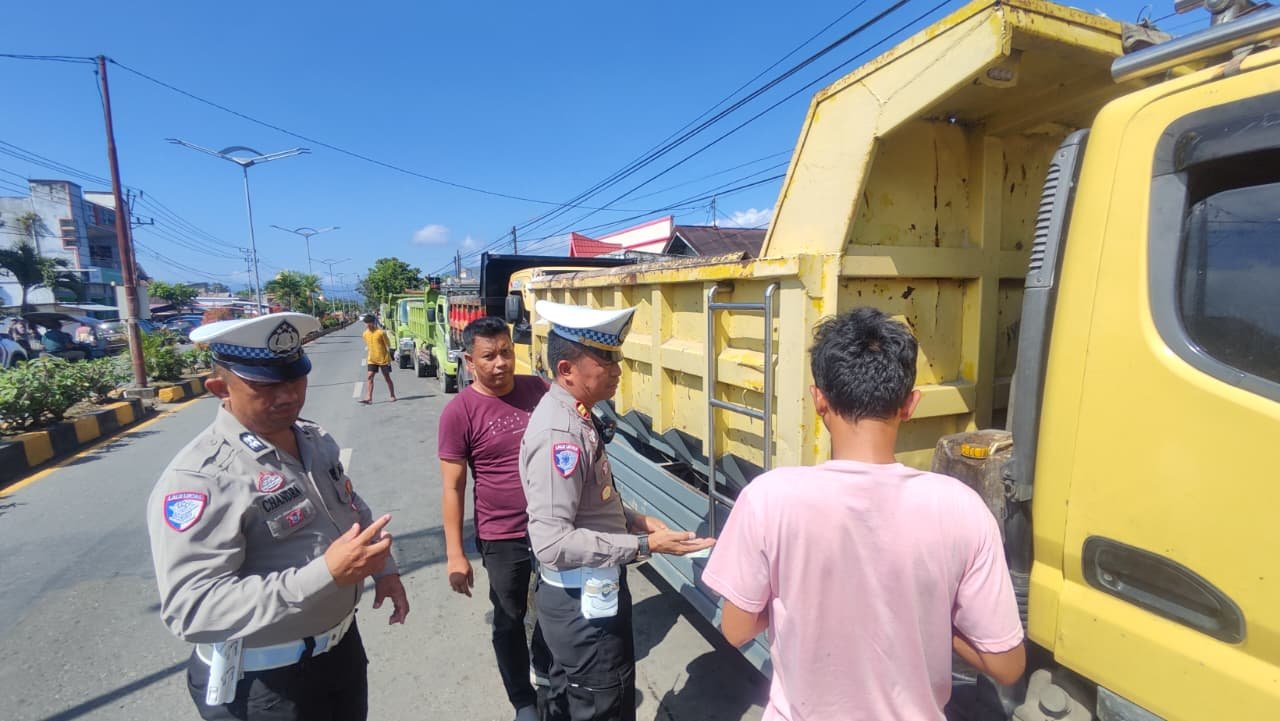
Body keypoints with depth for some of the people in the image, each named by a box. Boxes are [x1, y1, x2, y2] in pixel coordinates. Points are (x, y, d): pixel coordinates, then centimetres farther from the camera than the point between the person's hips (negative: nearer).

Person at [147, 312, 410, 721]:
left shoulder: (315, 439, -1)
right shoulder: (199, 479, -25)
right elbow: (191, 608, -30)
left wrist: (383, 568, 4)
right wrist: (325, 574, -38)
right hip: (263, 684, -7)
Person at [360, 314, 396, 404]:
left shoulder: (380, 332, -14)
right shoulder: (365, 334, 3)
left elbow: (388, 345, -9)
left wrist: (388, 359, -10)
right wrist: (369, 357, 17)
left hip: (383, 359, -5)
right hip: (372, 360, 5)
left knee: (387, 378, 5)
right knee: (369, 377, -7)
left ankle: (393, 396, 17)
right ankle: (368, 398, -10)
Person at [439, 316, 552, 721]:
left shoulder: (537, 388, -5)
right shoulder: (459, 412, -17)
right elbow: (453, 488, -12)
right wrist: (455, 554, -11)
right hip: (503, 537, -4)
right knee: (509, 619, 16)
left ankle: (546, 664, 55)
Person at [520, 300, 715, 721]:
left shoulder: (573, 417, 2)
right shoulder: (559, 433, -28)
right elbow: (553, 542, -31)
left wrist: (632, 519, 3)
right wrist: (644, 545, -28)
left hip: (579, 591, 9)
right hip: (583, 599, -9)